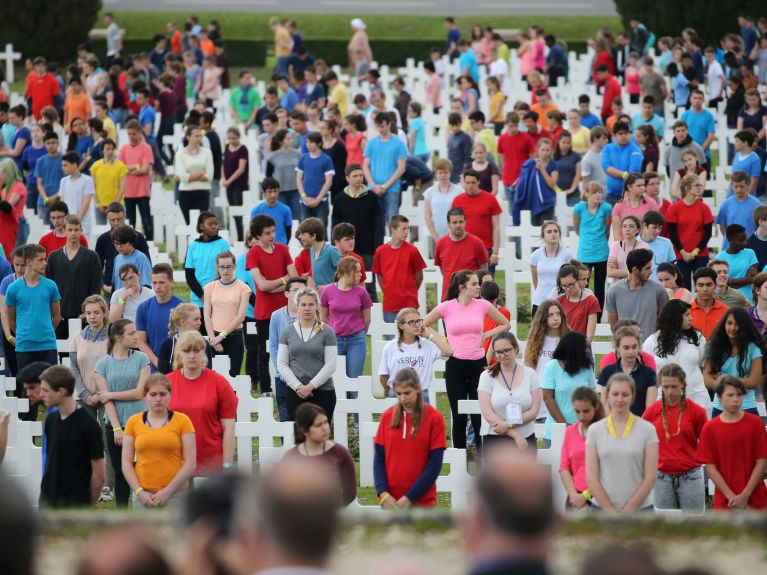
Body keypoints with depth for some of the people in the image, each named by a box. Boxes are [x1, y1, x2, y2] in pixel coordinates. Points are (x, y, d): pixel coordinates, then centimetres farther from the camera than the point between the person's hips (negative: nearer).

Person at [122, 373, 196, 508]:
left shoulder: (182, 420, 2)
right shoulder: (134, 422, 7)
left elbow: (190, 463, -2)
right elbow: (127, 463, 7)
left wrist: (168, 491, -9)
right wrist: (139, 491, -6)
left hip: (174, 493, -2)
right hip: (143, 495, 2)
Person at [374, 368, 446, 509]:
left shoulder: (434, 418, -4)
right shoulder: (387, 416, 5)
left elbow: (435, 464, -6)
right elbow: (379, 458, 5)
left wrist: (410, 497, -11)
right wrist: (383, 494, -9)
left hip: (422, 502, -3)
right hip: (390, 501, 3)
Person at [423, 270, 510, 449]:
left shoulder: (483, 305, -1)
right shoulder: (446, 307, -5)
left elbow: (505, 324, 12)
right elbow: (421, 326, 5)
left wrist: (486, 335, 2)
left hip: (478, 363, 1)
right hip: (455, 365, -1)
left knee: (479, 415, 0)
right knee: (459, 416, 7)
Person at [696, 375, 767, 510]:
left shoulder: (755, 423, 0)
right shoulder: (710, 428, 0)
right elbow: (710, 467, -2)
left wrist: (745, 495, -10)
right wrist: (731, 497, -11)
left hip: (755, 499, 0)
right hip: (724, 502, 0)